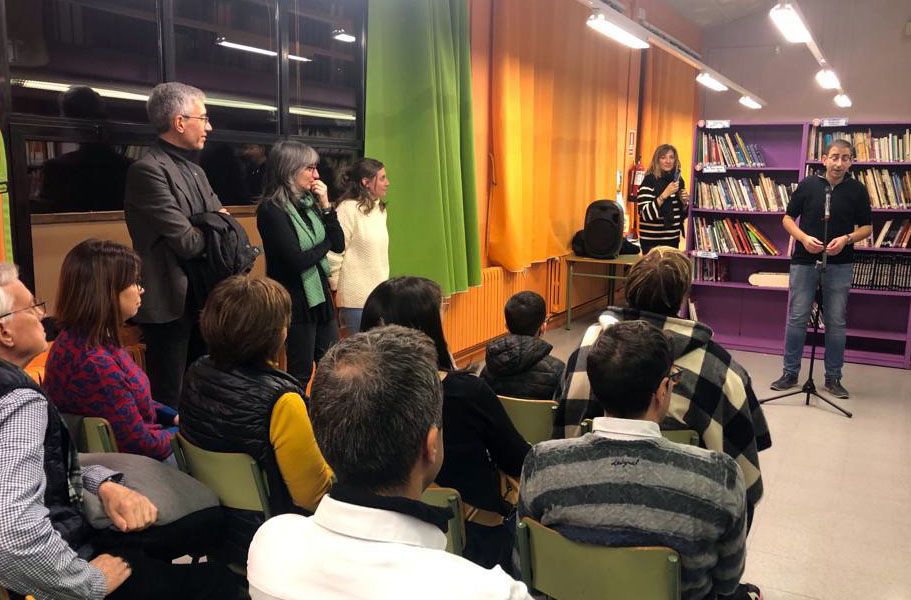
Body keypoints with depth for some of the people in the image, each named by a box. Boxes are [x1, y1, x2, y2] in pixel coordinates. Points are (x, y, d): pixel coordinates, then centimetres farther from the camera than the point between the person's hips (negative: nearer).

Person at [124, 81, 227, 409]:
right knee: (169, 404, 2)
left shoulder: (195, 170, 14)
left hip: (201, 301, 9)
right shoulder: (147, 170, -16)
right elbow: (187, 242, -21)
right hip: (169, 304, -9)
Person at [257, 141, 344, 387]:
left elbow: (339, 245, 3)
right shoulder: (272, 210, -16)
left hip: (320, 295, 7)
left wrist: (325, 205, -6)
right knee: (301, 375, 5)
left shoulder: (308, 203, 5)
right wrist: (325, 244, -4)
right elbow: (297, 261, -21)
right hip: (296, 301, -7)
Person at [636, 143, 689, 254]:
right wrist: (665, 194, -25)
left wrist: (684, 203, -2)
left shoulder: (679, 181, 8)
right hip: (652, 241, -6)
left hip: (673, 239, 6)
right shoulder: (649, 180, -10)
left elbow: (682, 215, 18)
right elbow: (645, 214, -20)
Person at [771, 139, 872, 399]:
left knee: (836, 322, 5)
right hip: (804, 261, 0)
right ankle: (790, 373, 14)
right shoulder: (807, 185, 0)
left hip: (839, 264, 1)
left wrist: (846, 239, -12)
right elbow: (788, 218, 7)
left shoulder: (857, 190, 2)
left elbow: (867, 227, 8)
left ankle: (833, 377, 17)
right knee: (797, 318, 2)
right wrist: (803, 238, -11)